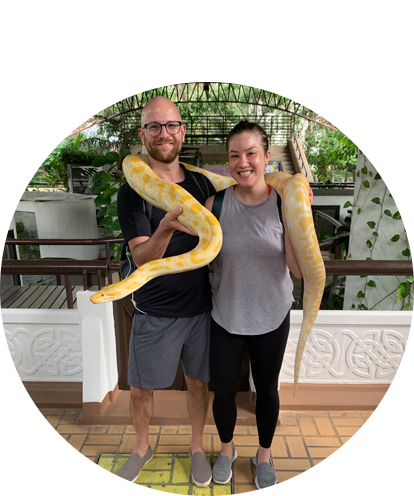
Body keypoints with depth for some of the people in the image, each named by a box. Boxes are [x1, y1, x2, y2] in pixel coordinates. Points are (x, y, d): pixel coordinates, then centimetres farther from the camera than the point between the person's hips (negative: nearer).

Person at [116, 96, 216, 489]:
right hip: (155, 313, -2)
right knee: (140, 388, 14)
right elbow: (142, 258, -17)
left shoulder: (201, 183, 1)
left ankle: (197, 448, 45)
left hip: (201, 308, 3)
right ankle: (142, 448, 45)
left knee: (198, 381, 17)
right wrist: (166, 227, -39)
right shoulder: (132, 192, -9)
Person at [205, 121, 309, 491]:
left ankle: (264, 454, 50)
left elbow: (299, 269, -14)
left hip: (272, 318, 0)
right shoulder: (217, 203, -10)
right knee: (224, 390, 16)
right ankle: (227, 449, 49)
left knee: (267, 389, 21)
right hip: (226, 317, 1)